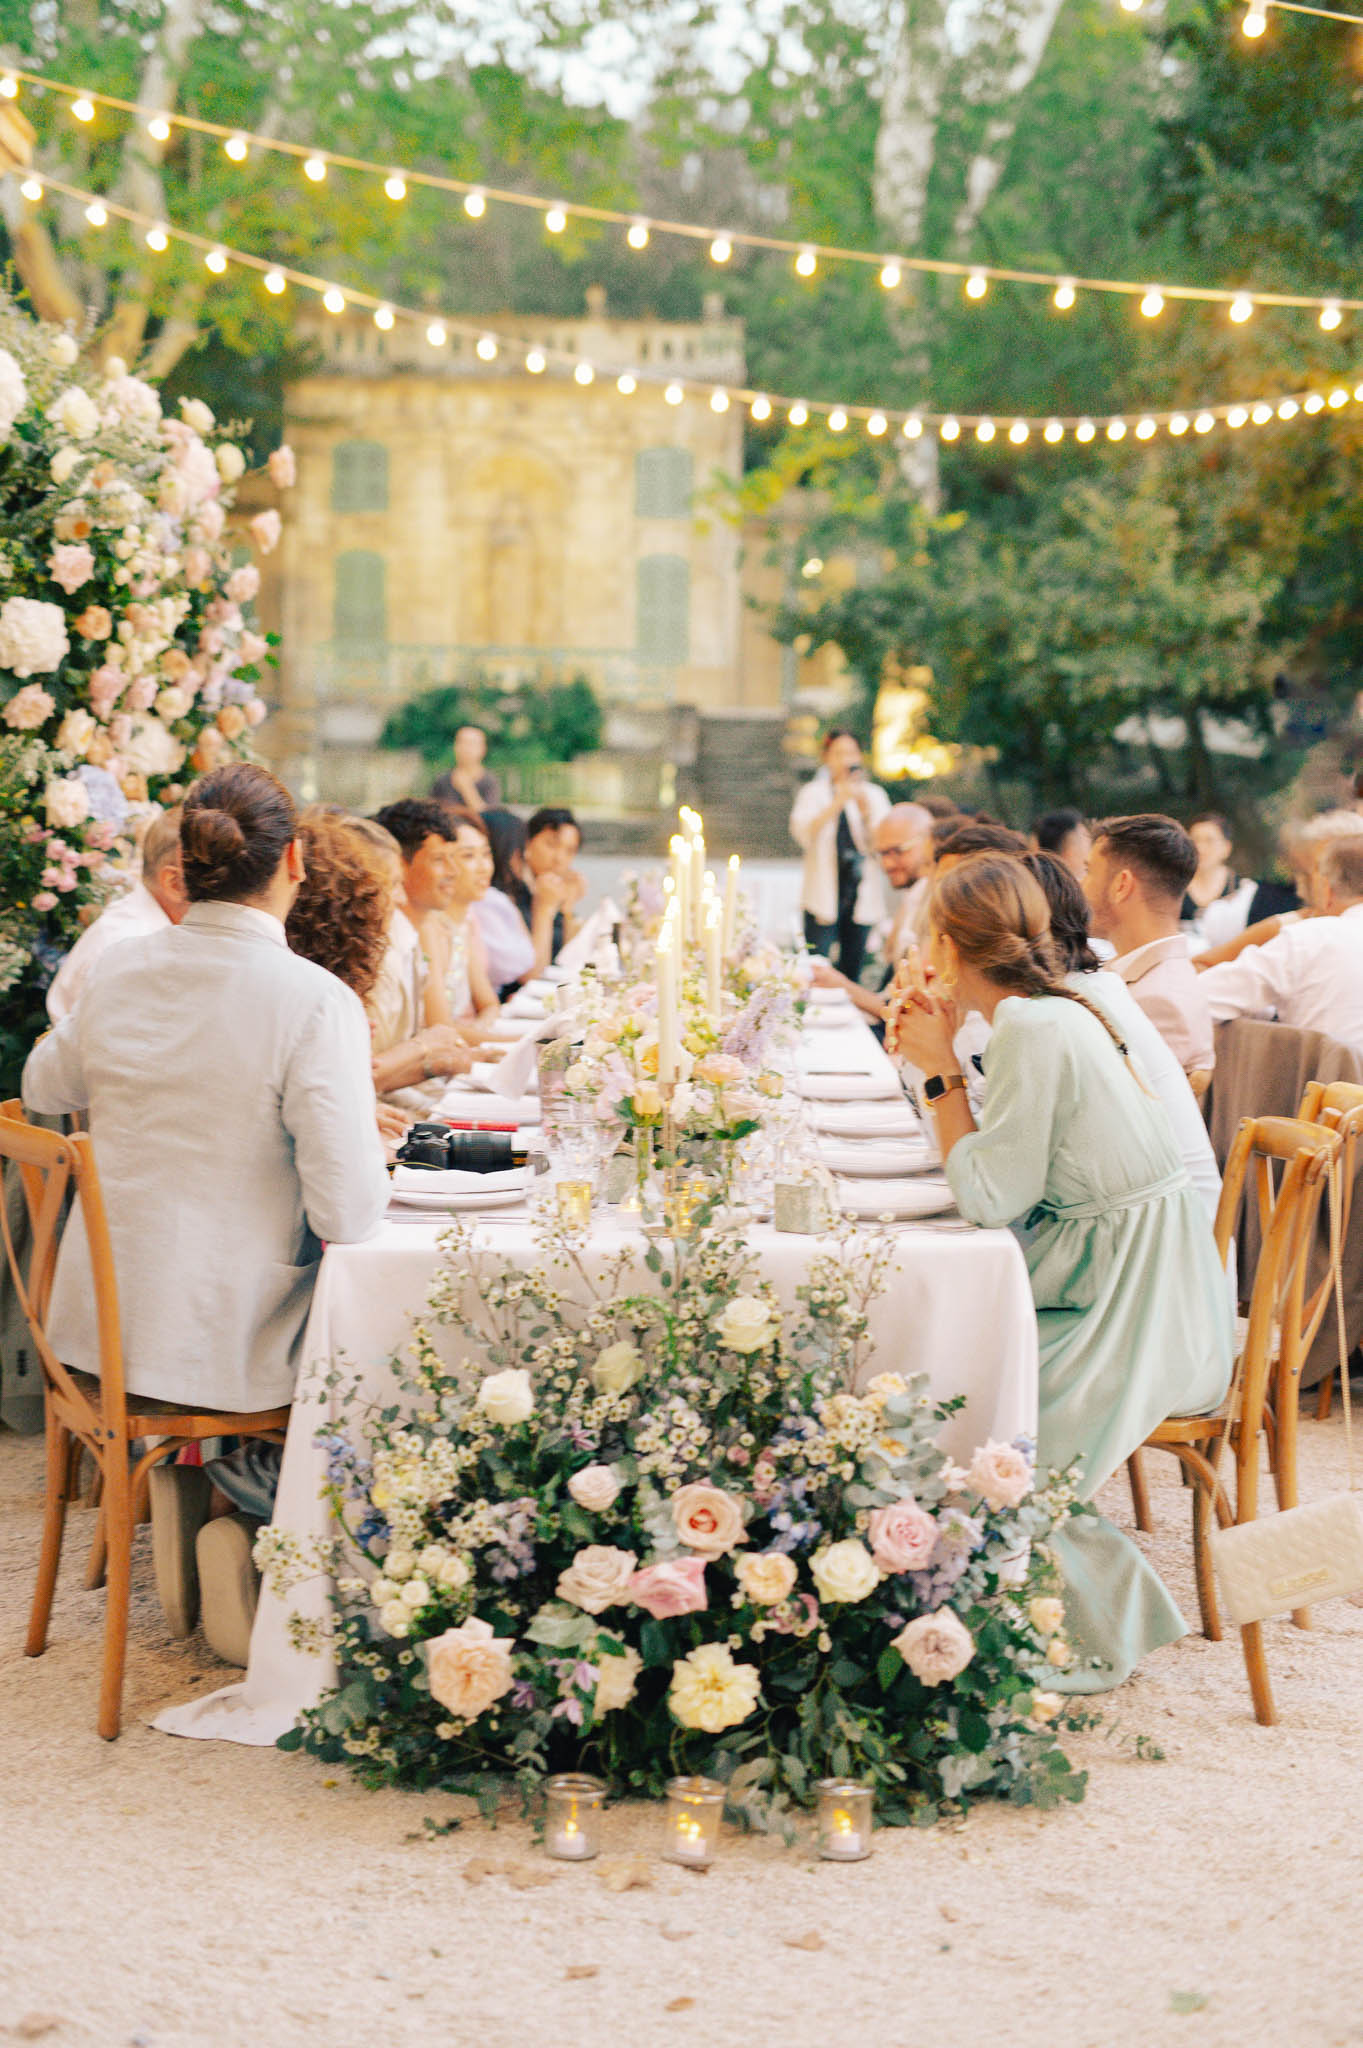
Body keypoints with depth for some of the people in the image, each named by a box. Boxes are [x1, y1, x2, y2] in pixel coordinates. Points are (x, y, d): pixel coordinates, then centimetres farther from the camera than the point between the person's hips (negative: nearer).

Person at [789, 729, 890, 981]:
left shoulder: (874, 794, 11)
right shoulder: (814, 792, 5)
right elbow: (803, 833, -13)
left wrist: (865, 810, -17)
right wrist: (838, 803, -24)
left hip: (862, 894, 2)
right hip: (824, 894, -2)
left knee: (852, 973, 5)